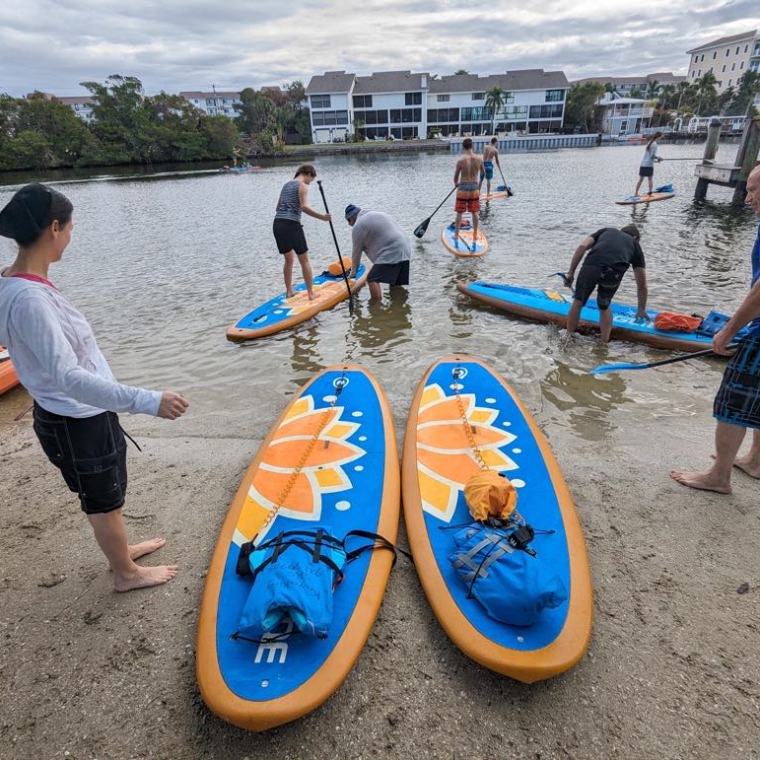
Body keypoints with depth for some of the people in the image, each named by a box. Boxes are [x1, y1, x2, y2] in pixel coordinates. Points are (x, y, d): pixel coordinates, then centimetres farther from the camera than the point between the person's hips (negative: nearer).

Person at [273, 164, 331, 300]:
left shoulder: (286, 184, 22)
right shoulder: (303, 186, -2)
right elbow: (305, 207, -17)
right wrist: (322, 217, -19)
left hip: (277, 224, 7)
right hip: (292, 225, -7)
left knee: (289, 259, 19)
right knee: (304, 260, 1)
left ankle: (289, 292, 22)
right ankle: (311, 293, 2)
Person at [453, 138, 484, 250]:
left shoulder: (461, 161, -13)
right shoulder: (479, 159, -4)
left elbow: (455, 178, -5)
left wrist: (457, 184, 16)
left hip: (463, 189, -3)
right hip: (474, 188, 3)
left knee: (459, 213, 9)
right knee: (474, 213, 12)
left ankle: (456, 235, 17)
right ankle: (475, 236, 18)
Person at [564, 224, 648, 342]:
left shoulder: (606, 230, 37)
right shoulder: (635, 245, 35)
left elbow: (582, 246, 16)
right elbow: (642, 286, 35)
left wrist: (570, 273, 16)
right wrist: (641, 310, 44)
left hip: (591, 267, -1)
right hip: (615, 274, 1)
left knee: (578, 302, 21)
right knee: (604, 307, 27)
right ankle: (604, 344, 30)